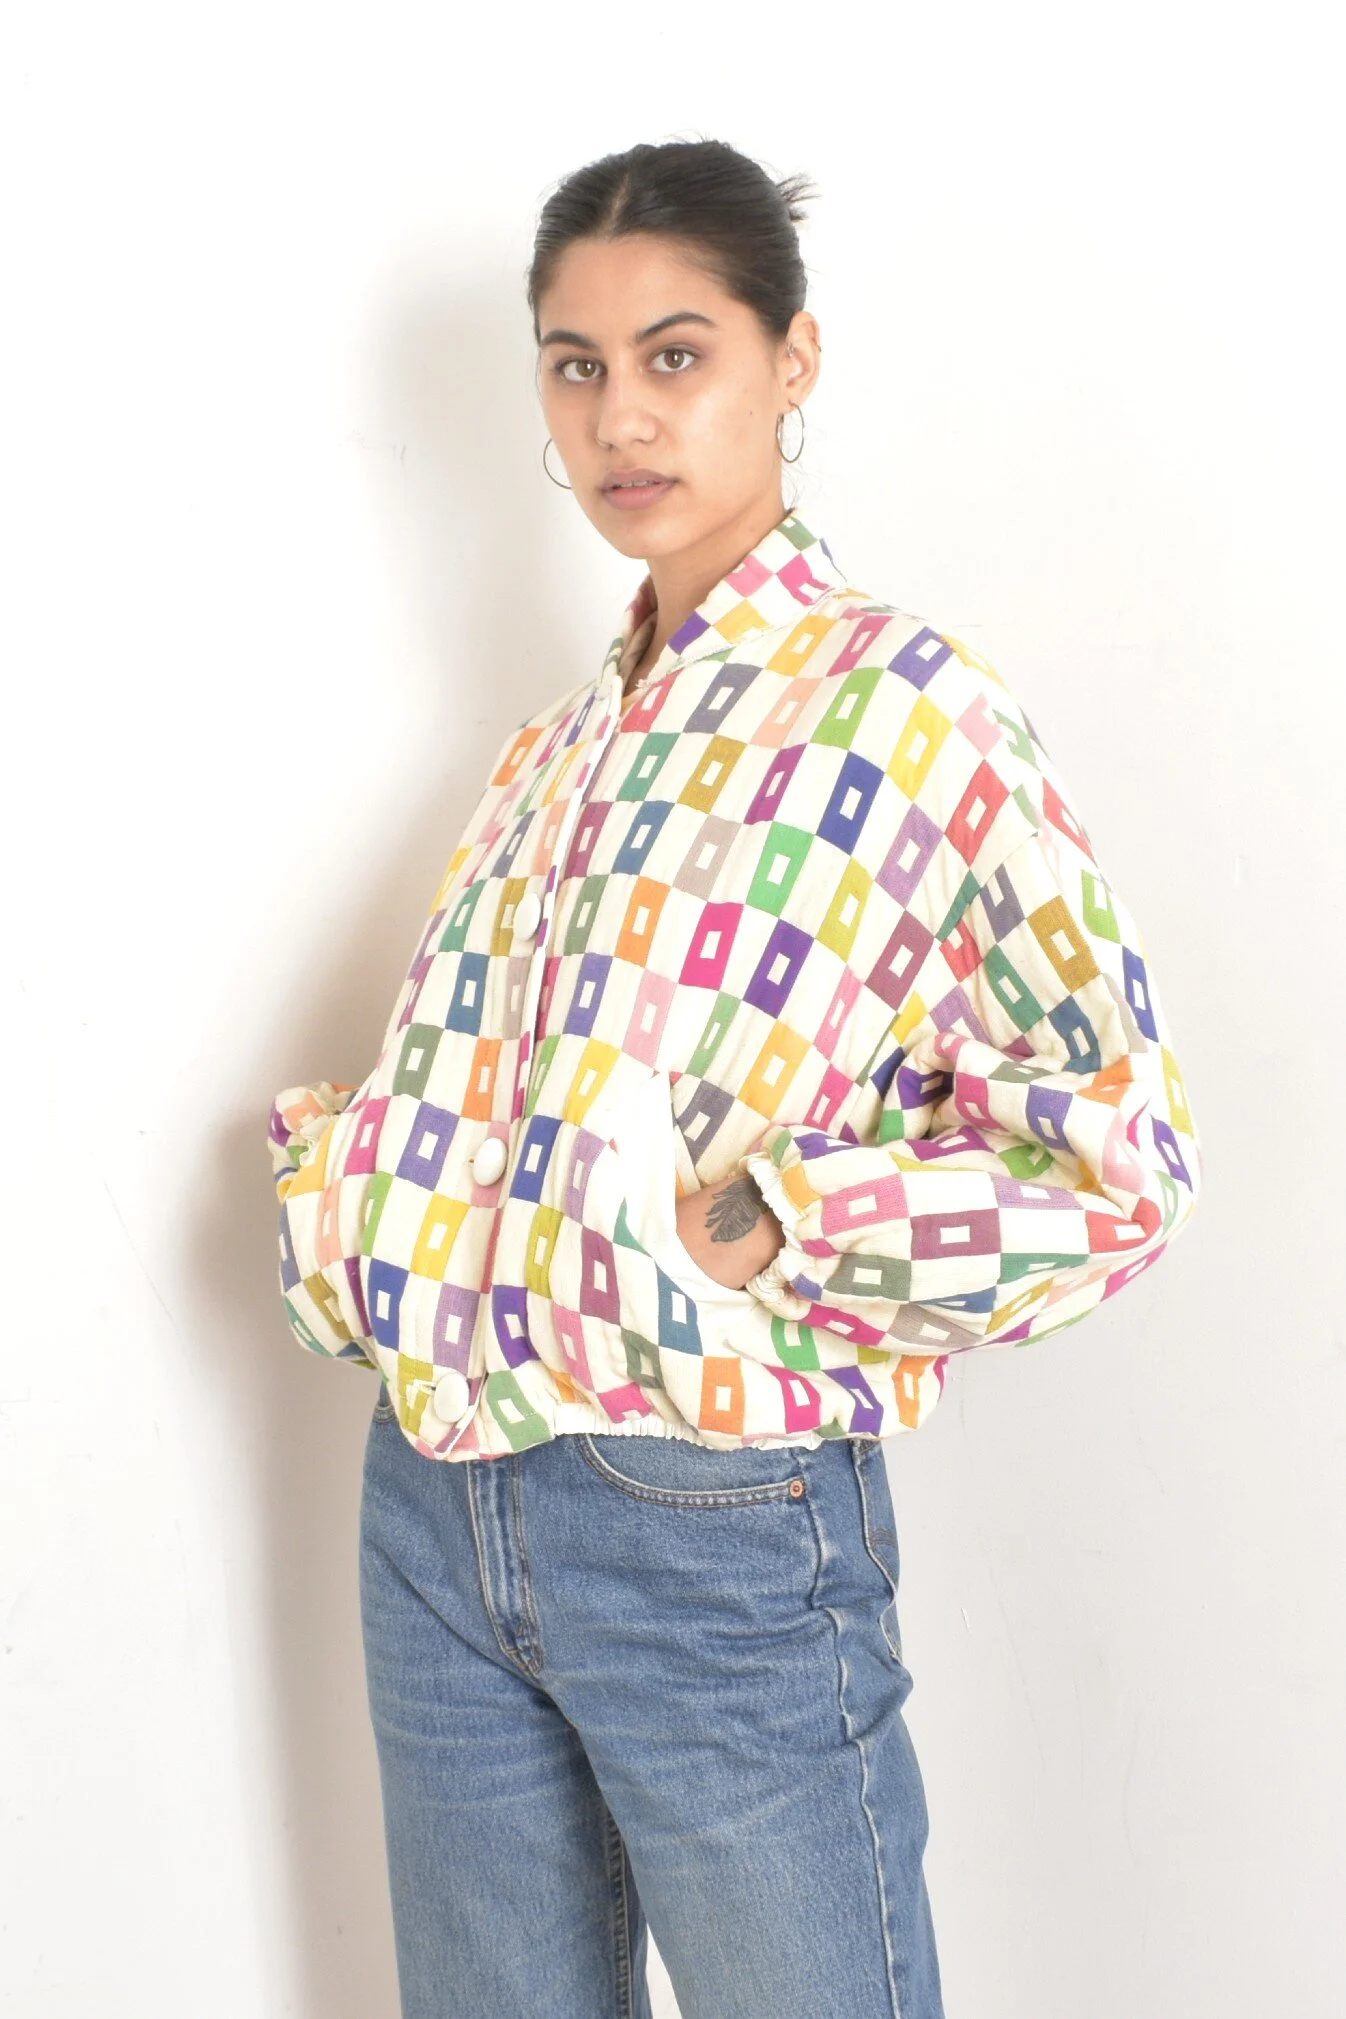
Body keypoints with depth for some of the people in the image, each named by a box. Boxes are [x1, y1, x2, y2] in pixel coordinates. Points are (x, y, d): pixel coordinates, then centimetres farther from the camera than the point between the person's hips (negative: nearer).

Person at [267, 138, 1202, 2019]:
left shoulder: (907, 711, -10)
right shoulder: (565, 739, 11)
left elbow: (1122, 1161, -14)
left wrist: (758, 1219, -20)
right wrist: (342, 1154, 5)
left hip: (719, 1529, -6)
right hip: (438, 1511, 7)